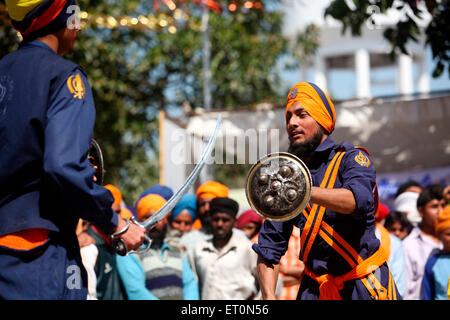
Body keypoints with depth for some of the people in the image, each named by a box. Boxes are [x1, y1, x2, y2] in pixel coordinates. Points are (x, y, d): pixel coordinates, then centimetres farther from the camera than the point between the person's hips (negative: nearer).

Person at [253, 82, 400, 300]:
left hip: (365, 284, -4)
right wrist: (268, 296, -10)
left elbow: (359, 199, -29)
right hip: (315, 287, 4)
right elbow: (269, 246, 6)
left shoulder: (352, 158, -5)